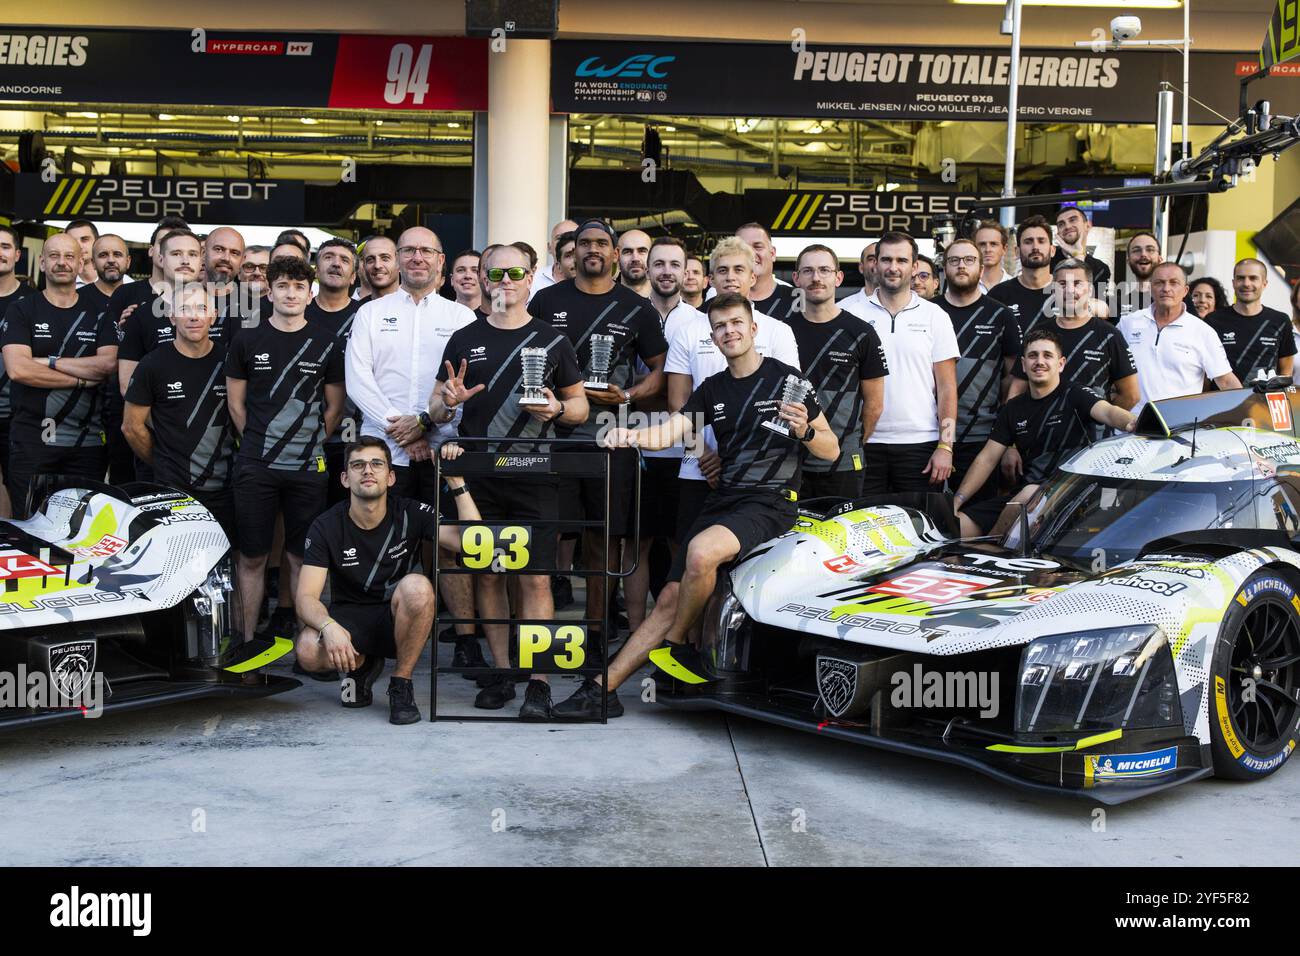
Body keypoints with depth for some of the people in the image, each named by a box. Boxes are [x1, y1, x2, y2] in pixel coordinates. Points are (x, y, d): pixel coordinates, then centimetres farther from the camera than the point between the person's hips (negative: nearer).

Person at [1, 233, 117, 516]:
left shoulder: (98, 315, 12)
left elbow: (109, 364, -5)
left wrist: (49, 361, -9)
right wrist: (82, 378, -8)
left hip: (87, 442, 2)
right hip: (32, 440, -2)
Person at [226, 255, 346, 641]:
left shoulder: (326, 345, 5)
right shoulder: (247, 341, 6)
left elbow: (335, 408, 10)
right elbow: (235, 403, 10)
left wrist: (310, 444, 5)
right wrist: (259, 444, 5)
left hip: (308, 468, 0)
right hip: (255, 468, 0)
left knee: (302, 557, 5)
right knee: (252, 556, 4)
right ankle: (247, 639, 12)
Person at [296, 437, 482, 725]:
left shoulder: (411, 514, -9)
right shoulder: (326, 526, -9)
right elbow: (306, 596, -15)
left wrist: (456, 482, -28)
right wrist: (328, 626, -37)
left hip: (399, 621, -1)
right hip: (350, 619, 1)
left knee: (416, 586, -35)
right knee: (308, 651, -32)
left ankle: (401, 684, -13)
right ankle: (361, 665, 6)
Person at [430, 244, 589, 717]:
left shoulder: (552, 340, 8)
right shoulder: (465, 339, 11)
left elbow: (580, 406, 12)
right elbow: (436, 408, 14)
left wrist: (557, 409, -10)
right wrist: (449, 400, -9)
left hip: (534, 477, -2)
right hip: (478, 476, 2)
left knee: (535, 577, -6)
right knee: (488, 575, 6)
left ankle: (538, 681, -3)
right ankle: (501, 672, 16)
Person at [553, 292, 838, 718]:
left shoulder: (785, 378, 0)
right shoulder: (712, 389, 17)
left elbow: (831, 450, 2)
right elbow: (670, 431, 1)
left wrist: (805, 431, -19)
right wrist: (631, 436, -19)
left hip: (772, 502, -5)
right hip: (722, 499, 6)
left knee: (701, 551, -33)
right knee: (670, 598, -1)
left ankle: (676, 645, -9)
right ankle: (602, 689, -1)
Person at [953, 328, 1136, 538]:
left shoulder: (1075, 396, -1)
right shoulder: (1014, 408, 15)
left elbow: (1107, 412, -22)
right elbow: (987, 459, 13)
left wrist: (1131, 422, -47)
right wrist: (956, 501, 2)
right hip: (1024, 496, 5)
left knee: (1030, 494, -37)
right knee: (958, 524, -13)